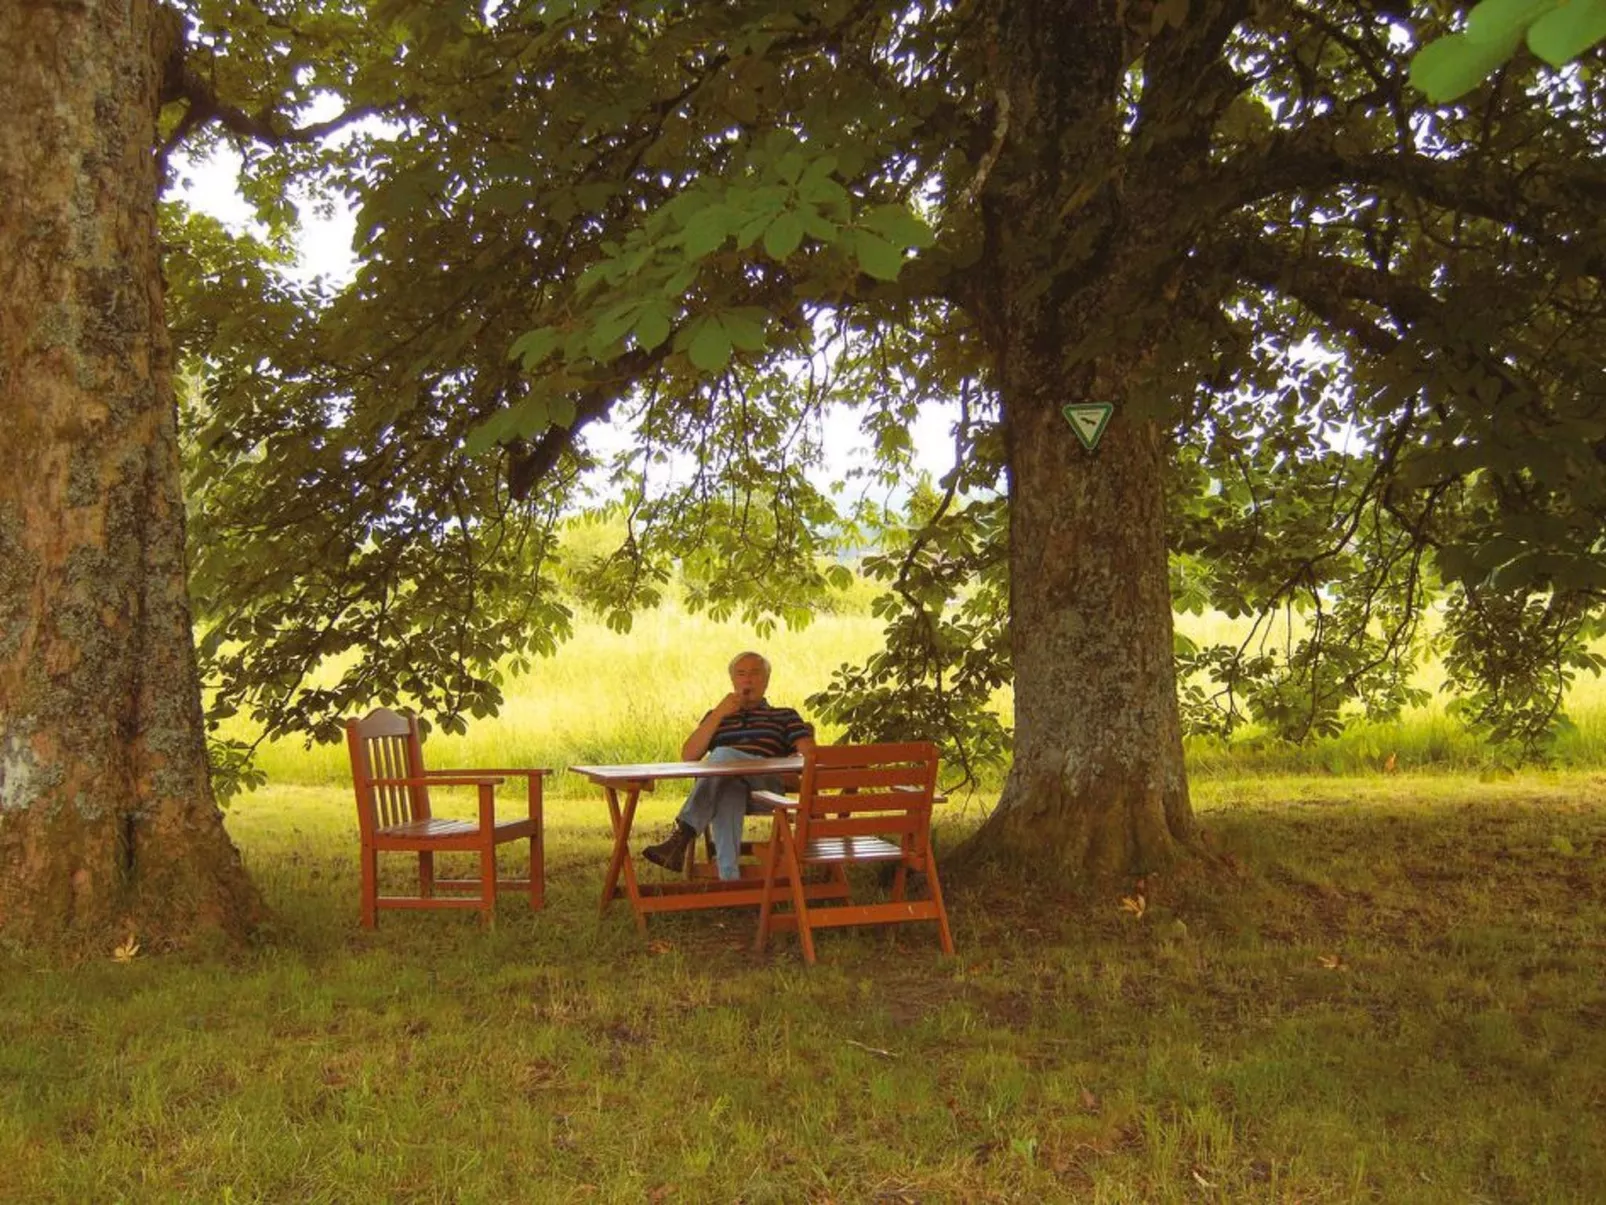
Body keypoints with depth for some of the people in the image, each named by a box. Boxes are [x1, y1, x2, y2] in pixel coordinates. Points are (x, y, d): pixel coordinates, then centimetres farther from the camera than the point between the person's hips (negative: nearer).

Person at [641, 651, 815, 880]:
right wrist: (719, 713, 5)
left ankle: (682, 834, -47)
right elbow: (688, 757, 14)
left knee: (723, 755, -34)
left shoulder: (785, 716, 28)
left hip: (768, 788, -1)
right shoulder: (717, 716, 32)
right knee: (727, 793, -40)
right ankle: (730, 879, -56)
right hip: (725, 784, 1)